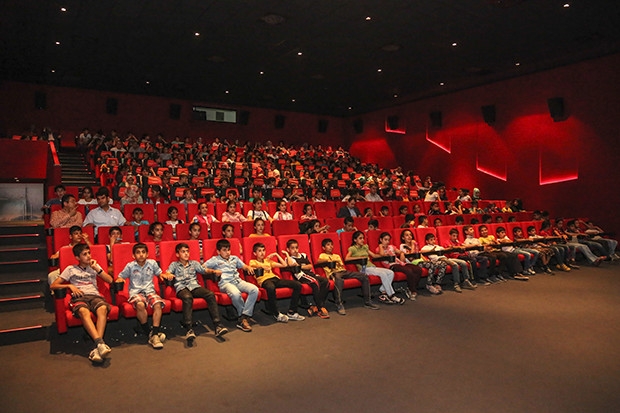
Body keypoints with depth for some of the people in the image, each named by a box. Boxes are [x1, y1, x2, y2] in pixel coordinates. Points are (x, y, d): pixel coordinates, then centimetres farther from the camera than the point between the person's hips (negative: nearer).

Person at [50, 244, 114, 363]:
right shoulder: (71, 269, 20)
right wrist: (70, 286, -1)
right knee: (84, 311, -40)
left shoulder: (94, 266, 25)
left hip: (94, 296, 1)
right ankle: (101, 343, -52)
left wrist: (96, 268, 6)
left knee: (103, 308, -37)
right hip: (79, 297, -1)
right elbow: (53, 286, 15)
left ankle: (97, 348, -47)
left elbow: (110, 280, 15)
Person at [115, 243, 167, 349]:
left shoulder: (152, 263, 10)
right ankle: (149, 332, -19)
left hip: (150, 291, 2)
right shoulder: (130, 266, 7)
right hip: (136, 292, -2)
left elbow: (159, 273, 19)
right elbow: (120, 277, 12)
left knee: (158, 304, -31)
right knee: (140, 305, -36)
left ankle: (154, 334, -30)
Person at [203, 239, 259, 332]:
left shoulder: (234, 258, 26)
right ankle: (245, 316, -16)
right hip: (225, 283, -5)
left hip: (238, 281, 5)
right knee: (235, 293, -40)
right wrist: (214, 271, -8)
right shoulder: (215, 260, 12)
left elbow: (244, 266, 34)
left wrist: (249, 268, 11)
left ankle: (243, 318, -25)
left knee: (254, 289, -25)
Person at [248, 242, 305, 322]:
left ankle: (291, 313, -12)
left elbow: (284, 265, 27)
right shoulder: (253, 262, 17)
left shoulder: (268, 261, 31)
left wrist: (276, 254, 24)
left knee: (298, 285, -14)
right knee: (271, 287, -45)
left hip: (275, 278, 6)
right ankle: (277, 314, -24)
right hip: (264, 280, -6)